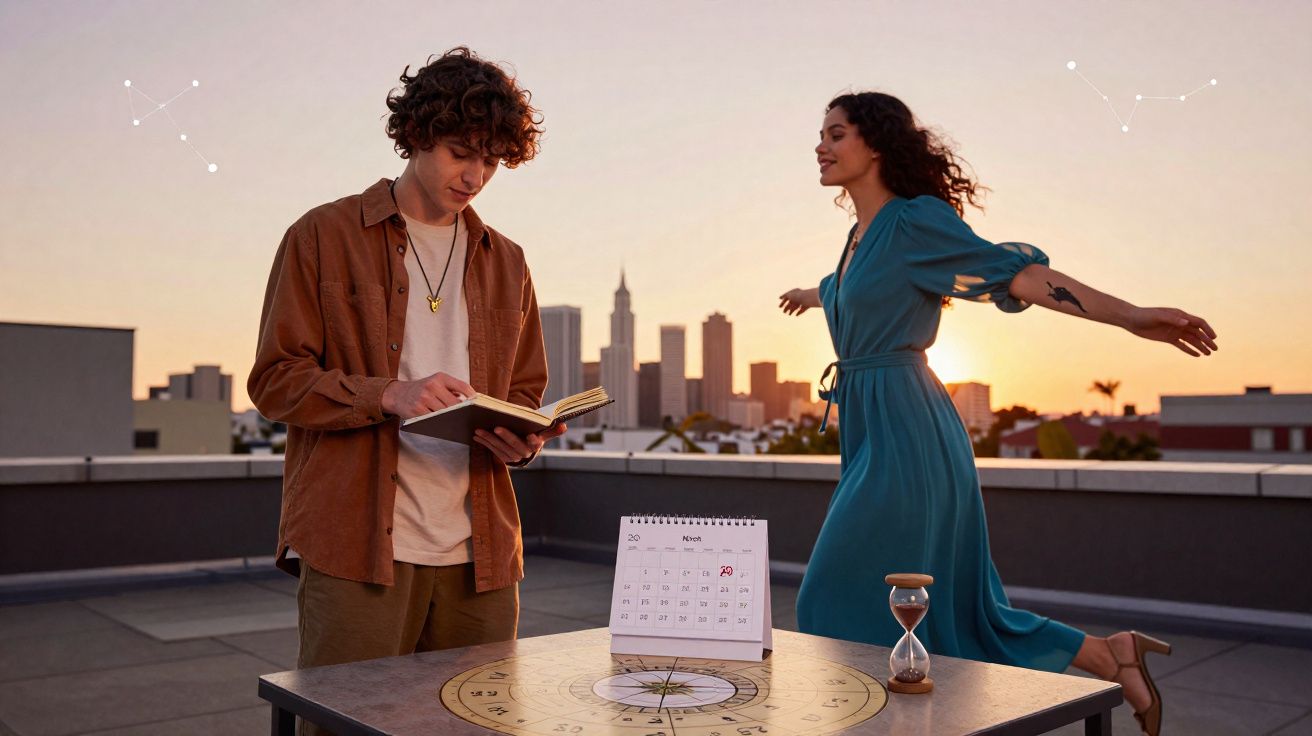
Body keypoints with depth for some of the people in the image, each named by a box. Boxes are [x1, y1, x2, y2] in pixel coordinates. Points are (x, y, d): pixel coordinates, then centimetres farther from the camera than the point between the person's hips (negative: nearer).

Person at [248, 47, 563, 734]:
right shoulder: (325, 236, 4)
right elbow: (275, 378, -1)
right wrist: (390, 395, -16)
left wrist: (520, 439, -2)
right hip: (356, 544, -4)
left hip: (479, 550, 4)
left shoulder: (505, 262, 17)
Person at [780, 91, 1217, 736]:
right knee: (951, 606, 15)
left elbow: (1016, 272, -15)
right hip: (873, 434, 8)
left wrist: (1131, 316, -23)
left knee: (844, 599, -2)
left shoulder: (915, 220, -9)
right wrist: (811, 295, 60)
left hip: (905, 434, -8)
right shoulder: (862, 235, 16)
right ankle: (1109, 656, 25)